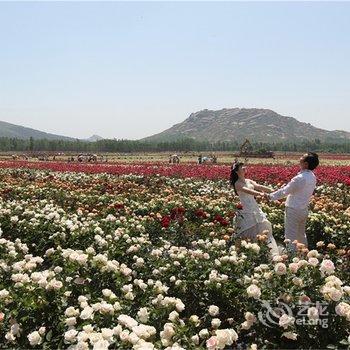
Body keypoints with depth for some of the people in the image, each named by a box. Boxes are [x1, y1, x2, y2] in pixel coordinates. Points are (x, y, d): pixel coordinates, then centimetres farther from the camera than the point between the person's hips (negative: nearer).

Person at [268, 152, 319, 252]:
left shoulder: (299, 178, -26)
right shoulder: (312, 177, 0)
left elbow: (284, 191, -18)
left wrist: (271, 196, -4)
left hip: (294, 210, -9)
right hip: (304, 209, 9)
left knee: (291, 237, 0)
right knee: (301, 235, 23)